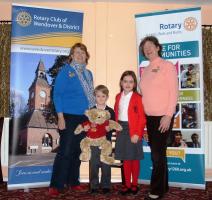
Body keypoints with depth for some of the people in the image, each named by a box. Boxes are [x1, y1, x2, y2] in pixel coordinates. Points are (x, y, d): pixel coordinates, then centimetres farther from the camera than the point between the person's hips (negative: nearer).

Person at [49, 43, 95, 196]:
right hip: (69, 116, -6)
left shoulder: (88, 74, 12)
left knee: (78, 151, 11)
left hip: (84, 117, 6)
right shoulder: (65, 71, -4)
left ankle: (73, 181, 23)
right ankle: (56, 185, 4)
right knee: (65, 151, -6)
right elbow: (57, 95, -8)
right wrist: (60, 117, -15)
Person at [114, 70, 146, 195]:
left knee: (134, 158, 8)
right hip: (122, 130, 5)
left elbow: (142, 118, -13)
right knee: (125, 159, 11)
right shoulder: (118, 97, 9)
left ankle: (134, 184, 23)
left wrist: (137, 134, -17)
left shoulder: (137, 98, -10)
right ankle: (127, 184, 23)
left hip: (133, 131, -5)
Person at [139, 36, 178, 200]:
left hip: (163, 117, -6)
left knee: (158, 154, -5)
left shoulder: (167, 66, -3)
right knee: (157, 153, 11)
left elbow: (174, 92, -8)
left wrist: (168, 115, -15)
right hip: (149, 117, 6)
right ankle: (163, 186, 24)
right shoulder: (145, 70, 14)